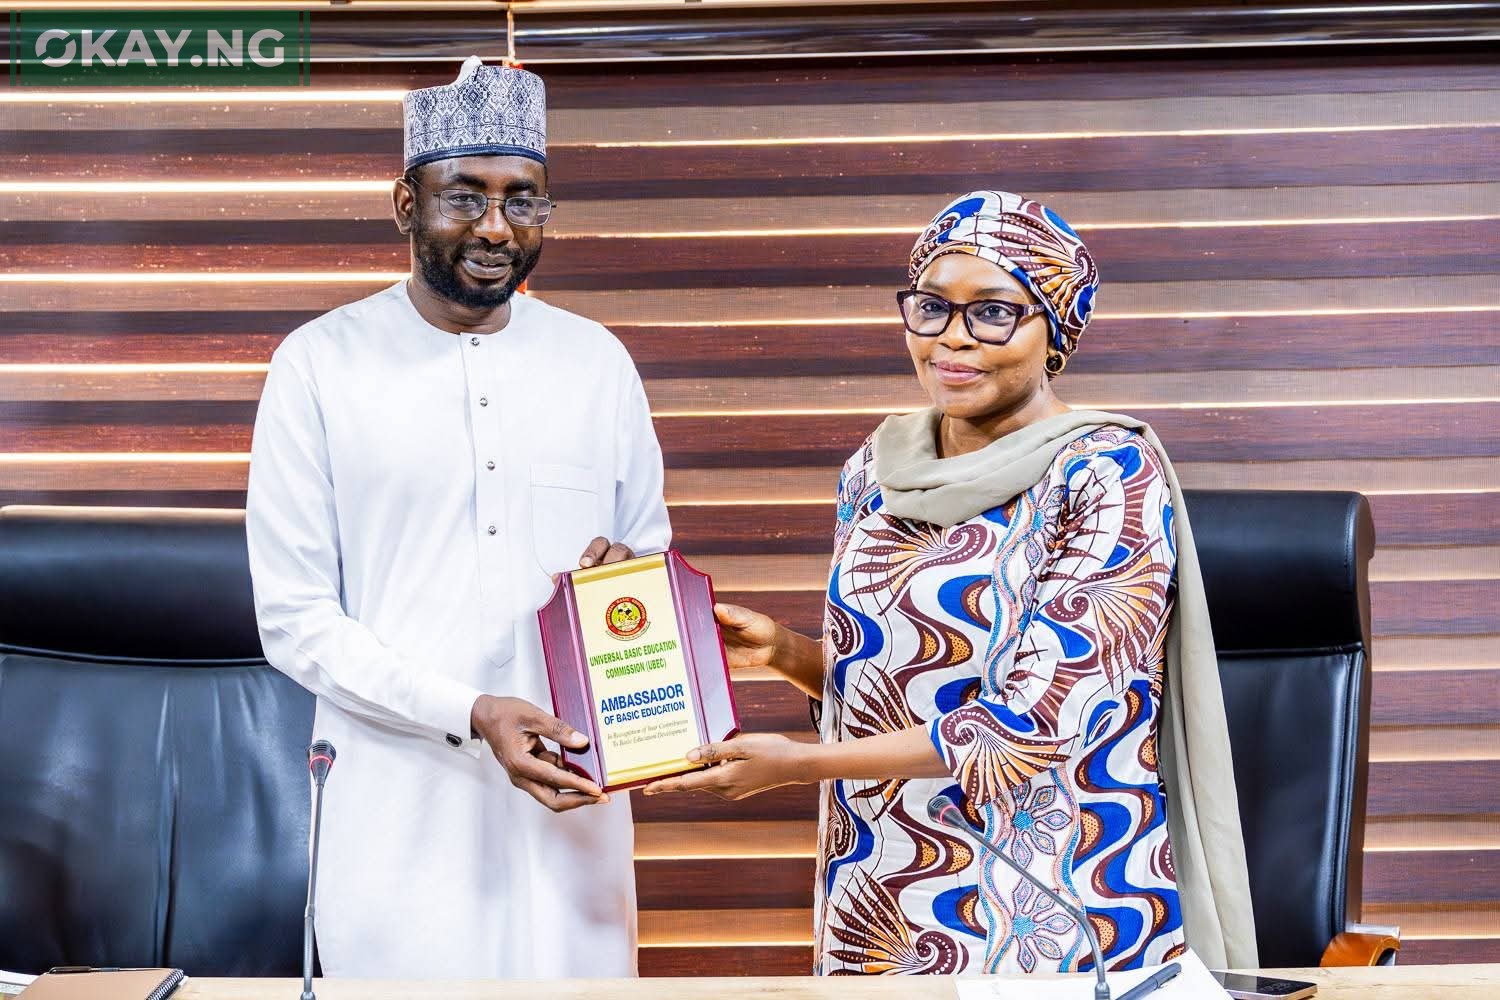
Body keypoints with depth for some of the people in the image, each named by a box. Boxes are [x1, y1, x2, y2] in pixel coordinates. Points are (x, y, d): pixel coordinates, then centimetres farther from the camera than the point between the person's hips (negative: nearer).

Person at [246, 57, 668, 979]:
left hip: (571, 796, 3)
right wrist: (470, 715, -18)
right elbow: (295, 619, -6)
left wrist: (628, 576, -8)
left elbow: (653, 552, 17)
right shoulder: (322, 366, -3)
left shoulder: (596, 363, 7)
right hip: (400, 808, -3)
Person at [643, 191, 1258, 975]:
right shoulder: (877, 471, 5)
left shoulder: (1110, 476, -14)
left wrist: (799, 761, -17)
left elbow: (1034, 723, -20)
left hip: (1050, 919, -5)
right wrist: (787, 653, -3)